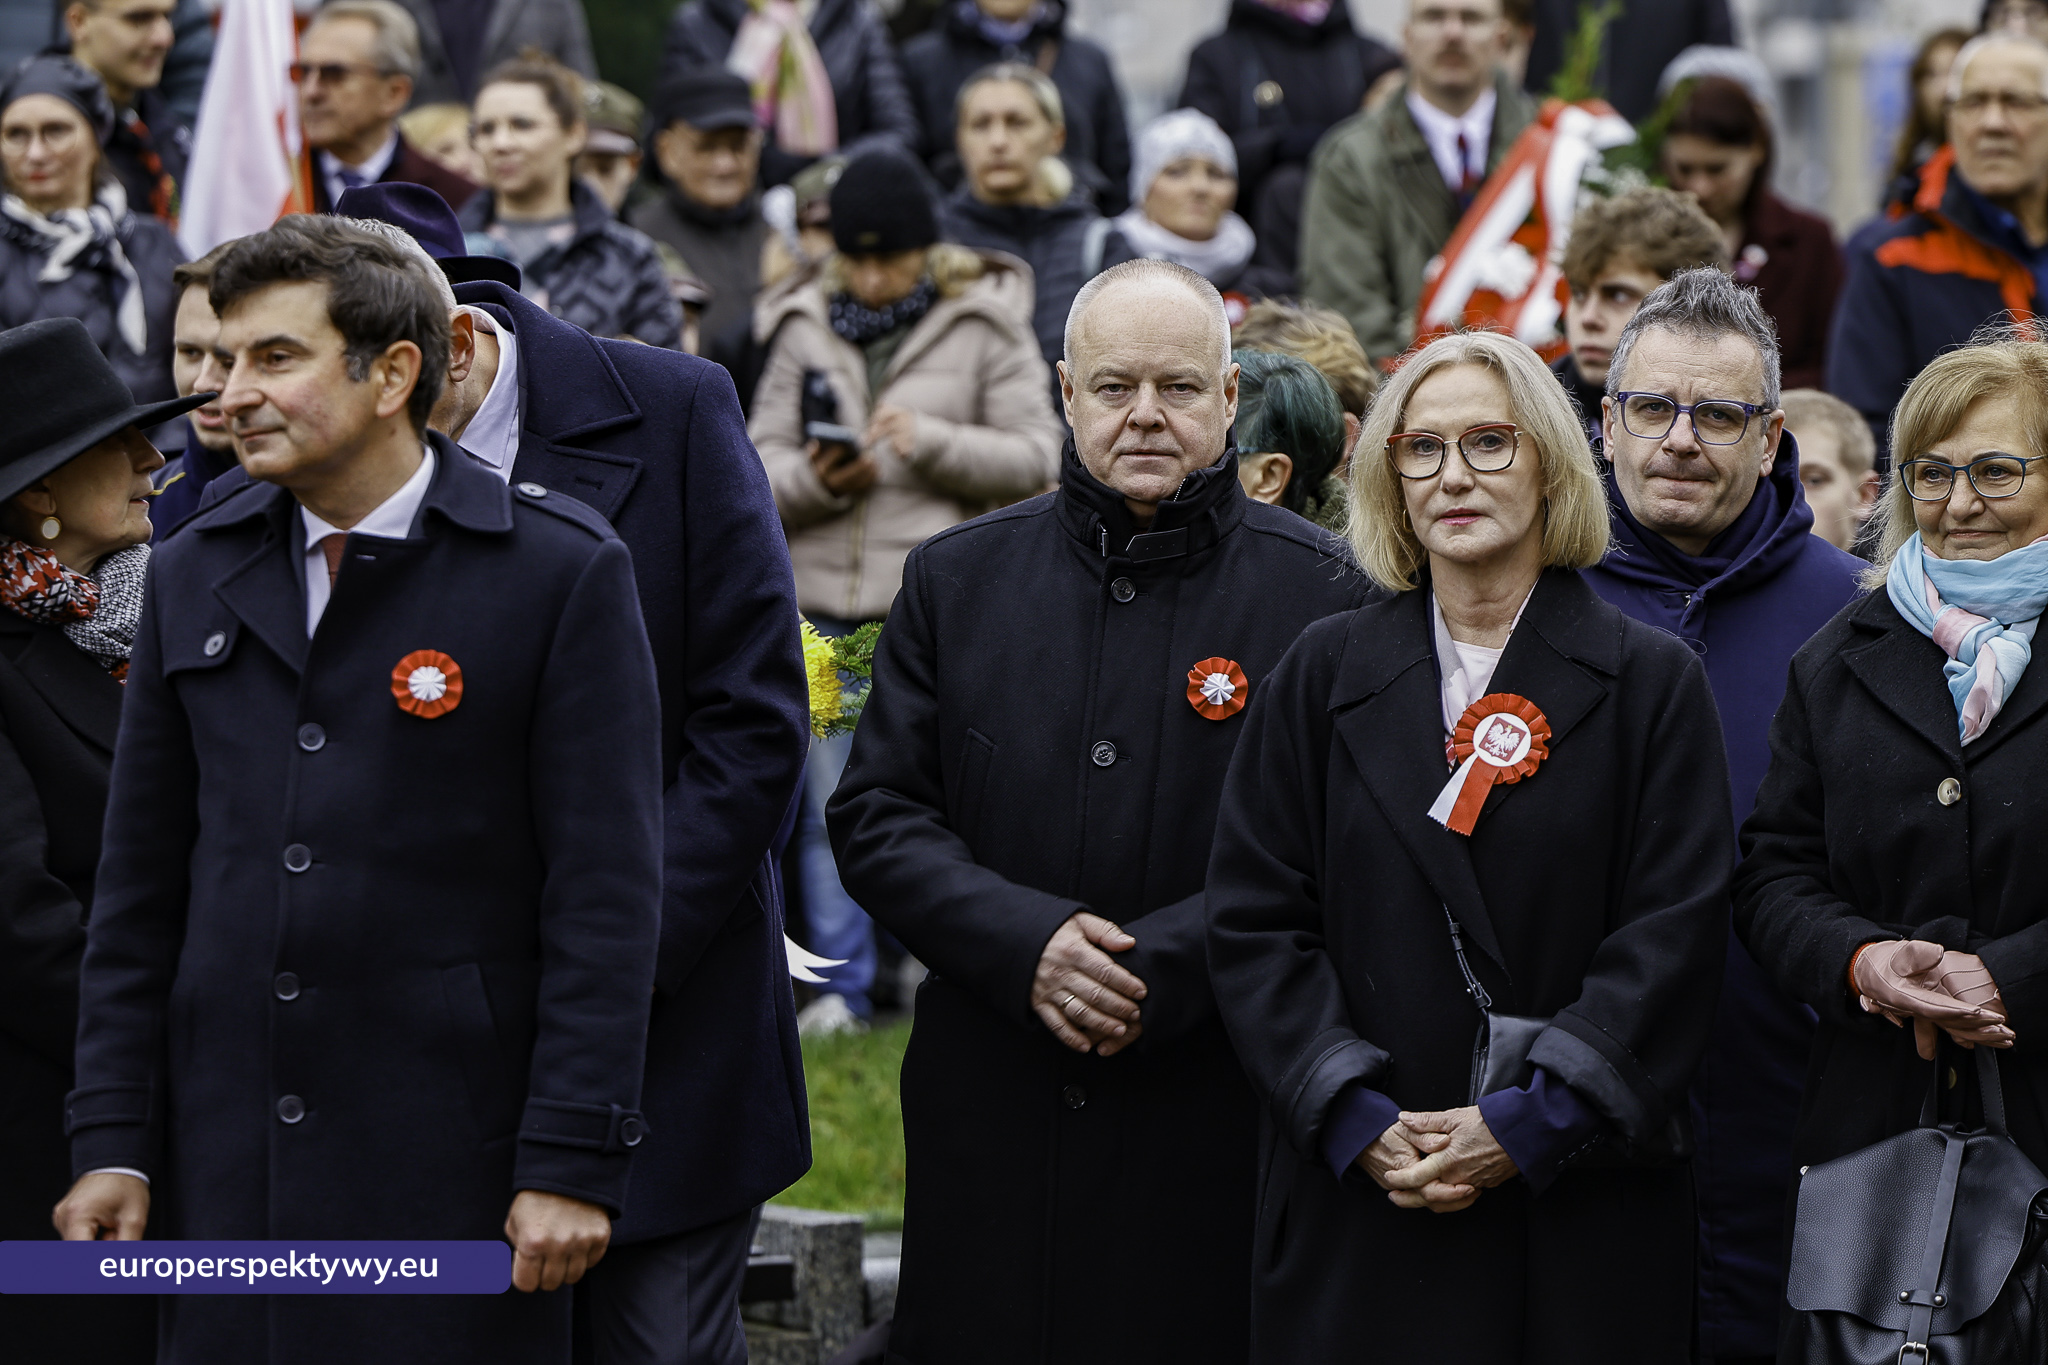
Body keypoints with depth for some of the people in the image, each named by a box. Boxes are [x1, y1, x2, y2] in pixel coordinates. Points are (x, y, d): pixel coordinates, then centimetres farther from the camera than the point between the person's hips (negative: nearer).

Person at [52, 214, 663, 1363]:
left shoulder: (563, 572, -5)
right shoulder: (195, 577, 10)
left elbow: (606, 893, -8)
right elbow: (142, 882, 12)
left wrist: (572, 1161, -12)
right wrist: (113, 1138, 7)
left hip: (449, 1166, -4)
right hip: (228, 1161, 4)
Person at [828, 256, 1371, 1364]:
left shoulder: (1317, 595, -1)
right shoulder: (958, 579, 10)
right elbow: (875, 817, 6)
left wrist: (1159, 964, -17)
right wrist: (1023, 945, -11)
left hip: (1219, 1123, -3)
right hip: (990, 1117, 3)